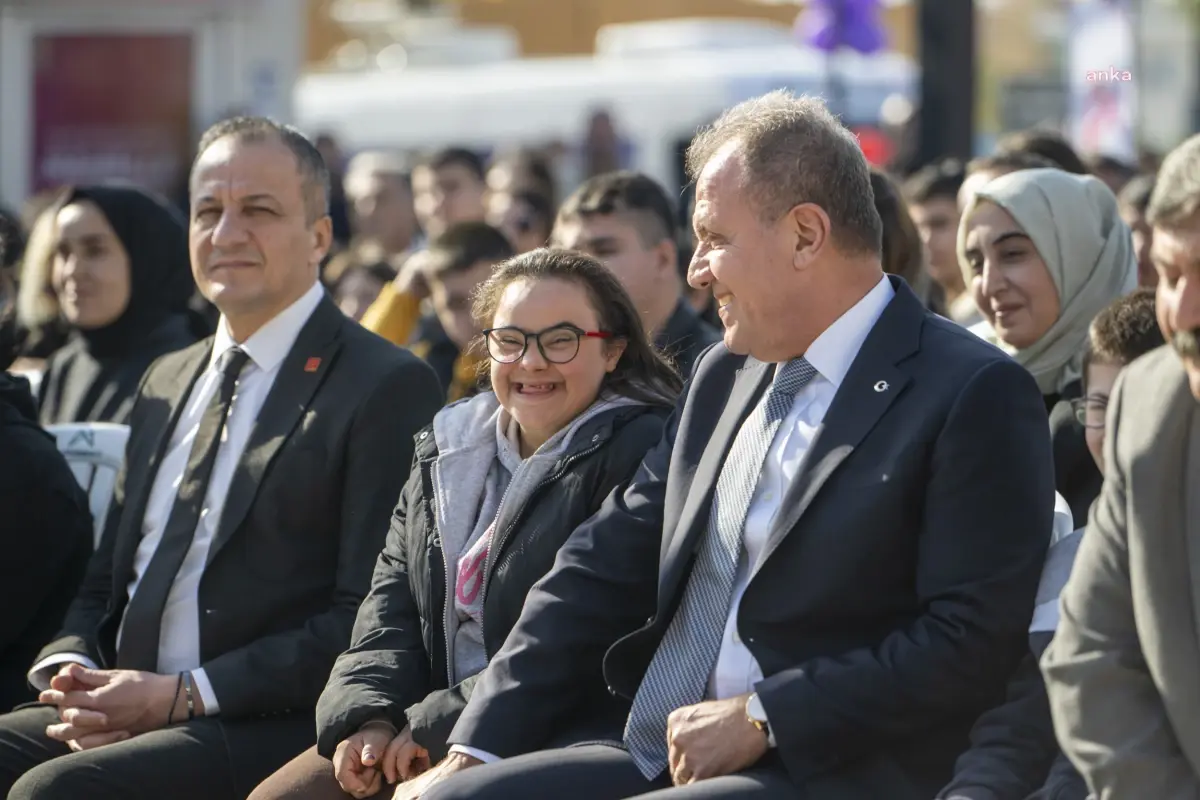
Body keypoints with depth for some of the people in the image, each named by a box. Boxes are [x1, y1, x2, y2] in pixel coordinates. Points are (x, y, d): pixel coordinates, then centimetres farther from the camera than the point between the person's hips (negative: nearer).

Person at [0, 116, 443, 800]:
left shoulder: (388, 389, -2)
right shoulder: (167, 384, 22)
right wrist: (75, 676, 0)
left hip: (278, 732, -7)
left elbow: (371, 623, -10)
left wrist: (186, 693, -15)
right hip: (123, 715, 7)